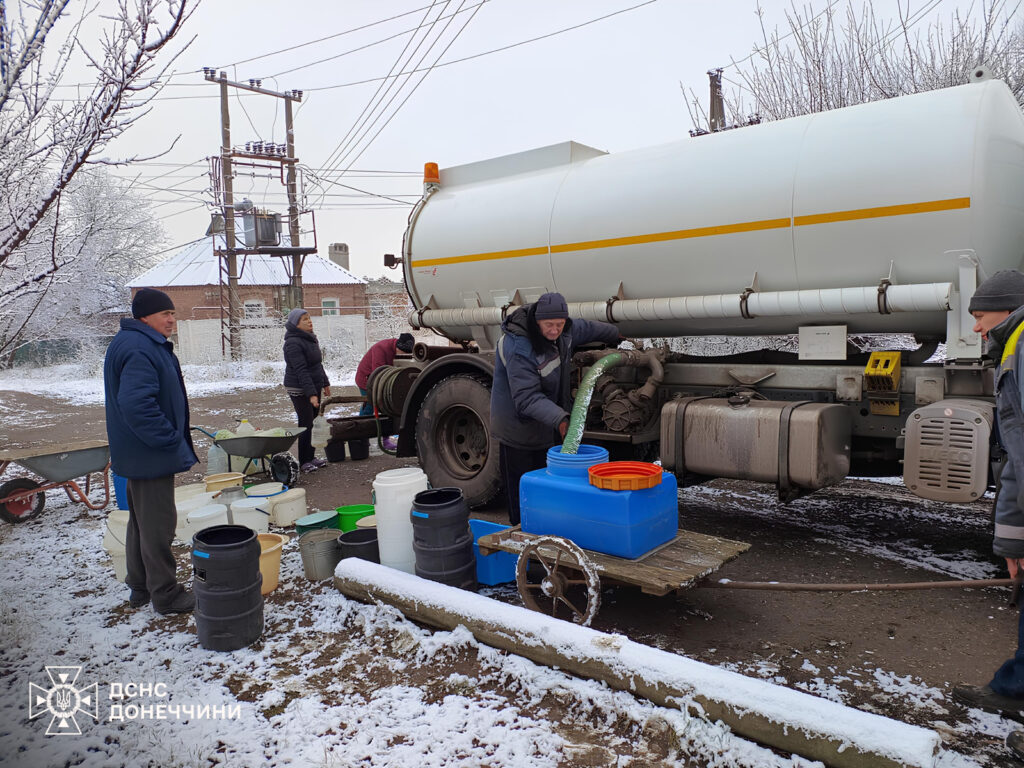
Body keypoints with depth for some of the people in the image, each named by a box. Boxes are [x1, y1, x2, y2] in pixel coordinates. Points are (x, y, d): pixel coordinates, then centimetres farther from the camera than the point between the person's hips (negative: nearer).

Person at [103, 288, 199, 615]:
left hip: (138, 452, 11)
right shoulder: (140, 349, -21)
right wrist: (168, 439, -23)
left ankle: (140, 588, 32)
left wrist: (174, 437, 19)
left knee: (142, 520, 19)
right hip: (152, 455, -11)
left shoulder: (138, 344, 14)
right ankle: (165, 594, 11)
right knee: (158, 523, -1)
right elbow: (136, 404, -32)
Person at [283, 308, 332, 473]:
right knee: (306, 424, -5)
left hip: (314, 386, 9)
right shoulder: (293, 343, -18)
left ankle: (311, 457, 22)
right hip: (300, 390, -9)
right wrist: (311, 394, -28)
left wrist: (325, 383, 21)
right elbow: (301, 371, -24)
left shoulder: (310, 339, 13)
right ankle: (304, 462, 4)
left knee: (313, 423, 12)